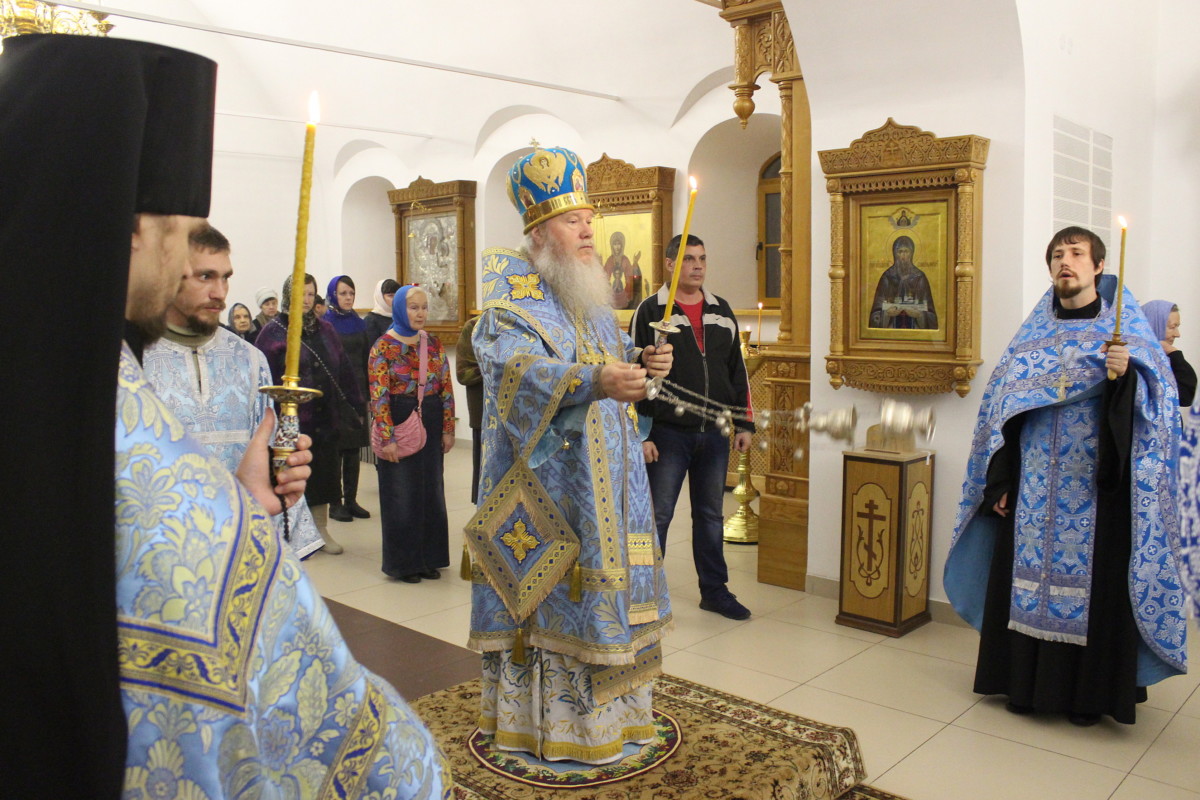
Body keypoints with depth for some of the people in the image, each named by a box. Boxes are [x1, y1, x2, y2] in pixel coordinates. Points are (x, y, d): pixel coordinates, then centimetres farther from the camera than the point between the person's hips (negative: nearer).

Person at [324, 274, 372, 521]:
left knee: (354, 448, 9)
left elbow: (366, 359, 12)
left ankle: (351, 500, 17)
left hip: (357, 392, 5)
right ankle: (335, 504, 9)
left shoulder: (359, 324, 10)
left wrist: (366, 393, 7)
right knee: (335, 448, 0)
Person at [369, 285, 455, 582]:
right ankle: (403, 563, 14)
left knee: (431, 492, 10)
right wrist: (387, 438, -16)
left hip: (430, 424, 5)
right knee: (402, 495, 2)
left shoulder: (433, 344, 7)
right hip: (398, 423, -5)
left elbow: (446, 388, 8)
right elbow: (379, 395, -11)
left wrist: (448, 429, 3)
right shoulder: (384, 346, -7)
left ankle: (429, 558, 22)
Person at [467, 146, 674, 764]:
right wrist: (592, 381, -40)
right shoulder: (510, 299, -10)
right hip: (546, 482, -8)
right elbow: (513, 370, -26)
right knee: (551, 594, -2)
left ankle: (602, 705, 28)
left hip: (605, 477, 8)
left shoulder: (588, 296, 16)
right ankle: (544, 719, 14)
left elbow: (615, 352, 22)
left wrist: (642, 361, -2)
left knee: (600, 583, 13)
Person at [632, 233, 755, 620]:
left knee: (711, 515, 13)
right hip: (668, 434, -4)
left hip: (715, 434, 5)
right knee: (657, 516, 2)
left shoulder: (722, 311, 11)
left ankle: (715, 591, 24)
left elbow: (737, 371, 14)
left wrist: (744, 424, 10)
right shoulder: (651, 311, -4)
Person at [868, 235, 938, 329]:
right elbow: (877, 310, 2)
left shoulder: (920, 277, 2)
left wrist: (919, 314, -15)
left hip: (915, 327, 0)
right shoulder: (887, 277, 1)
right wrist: (887, 313, -16)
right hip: (892, 326, 0)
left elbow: (929, 311, 3)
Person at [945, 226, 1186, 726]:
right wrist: (1001, 480, 2)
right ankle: (1027, 682, 20)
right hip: (1035, 488, 3)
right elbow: (1002, 409, 7)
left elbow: (1158, 399, -11)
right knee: (1027, 578, 7)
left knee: (1093, 584, 2)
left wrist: (1126, 375, -32)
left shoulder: (1127, 330, 1)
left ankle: (1089, 692, 16)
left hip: (1096, 487, -3)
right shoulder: (1033, 335, 9)